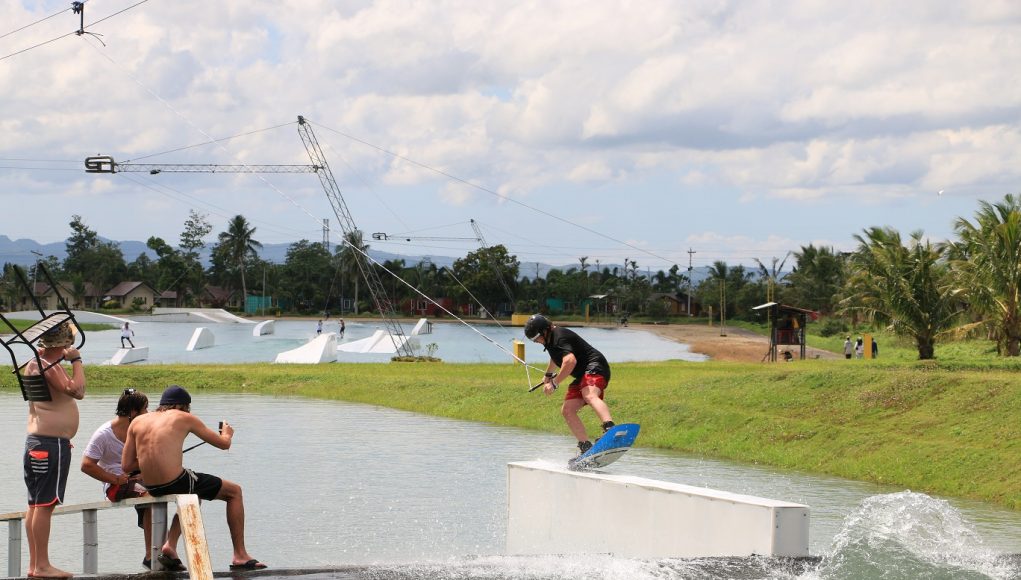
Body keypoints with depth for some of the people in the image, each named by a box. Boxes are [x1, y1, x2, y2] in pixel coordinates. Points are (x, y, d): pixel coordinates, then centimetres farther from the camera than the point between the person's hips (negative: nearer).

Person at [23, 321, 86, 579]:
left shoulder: (37, 361, 14)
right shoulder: (47, 366, -17)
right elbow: (77, 390, -24)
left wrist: (65, 359, 19)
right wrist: (76, 360, -14)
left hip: (37, 442, 11)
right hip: (51, 444, -11)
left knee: (36, 504, 11)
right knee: (45, 504, -9)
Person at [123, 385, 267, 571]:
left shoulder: (138, 421, 12)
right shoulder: (184, 418, 2)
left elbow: (126, 465, 8)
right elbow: (224, 444, 9)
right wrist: (227, 434, 33)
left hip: (151, 488, 6)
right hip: (176, 483, -6)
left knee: (194, 495, 38)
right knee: (234, 491, 14)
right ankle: (240, 556, 11)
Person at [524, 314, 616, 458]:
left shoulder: (560, 337, -16)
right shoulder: (551, 339, 18)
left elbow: (570, 361, -32)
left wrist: (554, 383, -29)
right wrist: (548, 374, 58)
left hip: (595, 367, -11)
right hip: (583, 376, 11)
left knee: (589, 395, -39)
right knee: (567, 411, -1)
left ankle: (610, 428, -63)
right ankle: (586, 448, -6)